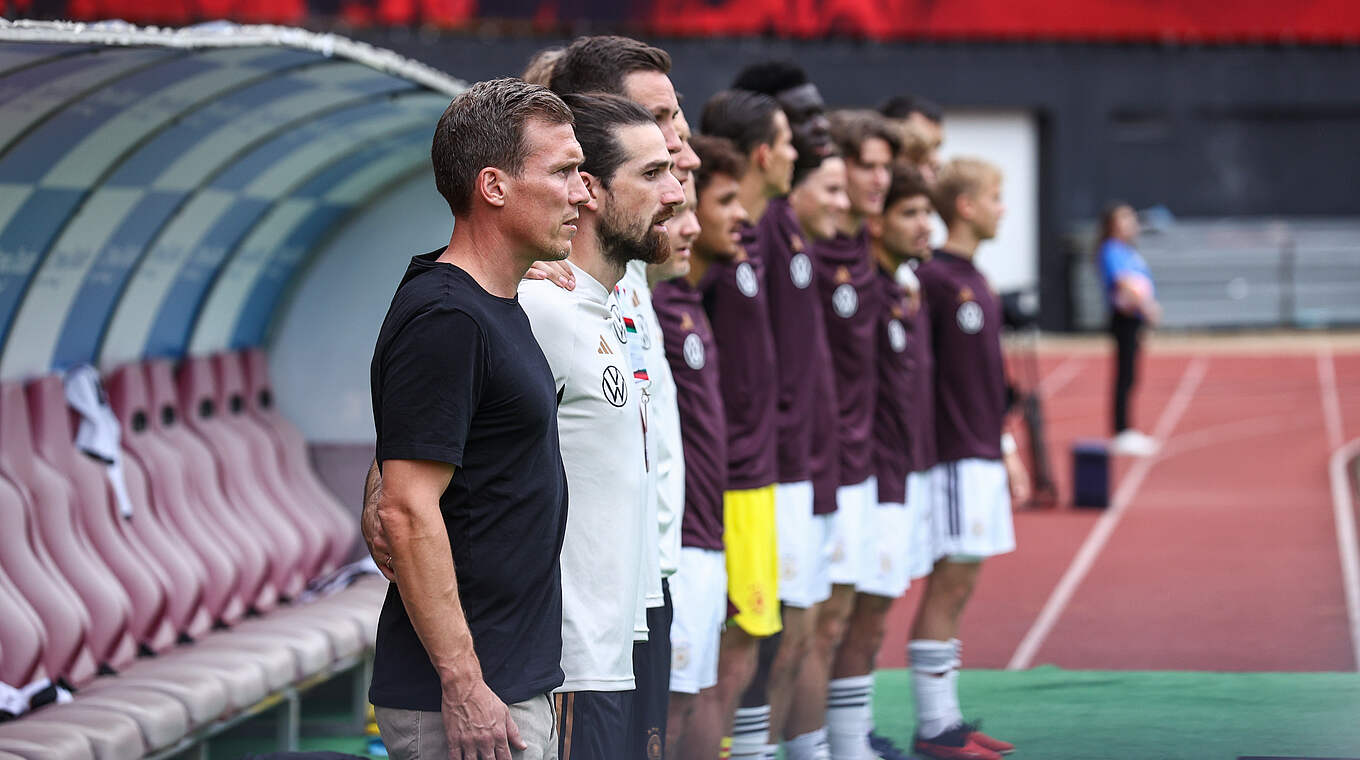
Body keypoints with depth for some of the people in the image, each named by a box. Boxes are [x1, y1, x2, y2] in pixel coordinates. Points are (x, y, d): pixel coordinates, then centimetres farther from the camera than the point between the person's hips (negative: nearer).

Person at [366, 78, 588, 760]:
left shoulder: (501, 309, 13)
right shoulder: (443, 320, -17)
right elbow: (405, 512, -22)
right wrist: (463, 685, -22)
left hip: (515, 688, 10)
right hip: (468, 702, -10)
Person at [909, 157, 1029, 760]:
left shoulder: (976, 281, 16)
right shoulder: (932, 278, -12)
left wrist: (1006, 451, 21)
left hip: (982, 456, 9)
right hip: (954, 457, -9)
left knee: (957, 586, 10)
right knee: (949, 584, -7)